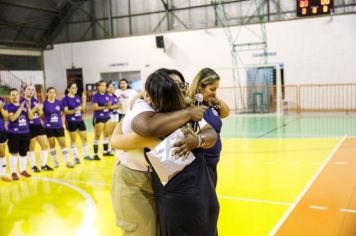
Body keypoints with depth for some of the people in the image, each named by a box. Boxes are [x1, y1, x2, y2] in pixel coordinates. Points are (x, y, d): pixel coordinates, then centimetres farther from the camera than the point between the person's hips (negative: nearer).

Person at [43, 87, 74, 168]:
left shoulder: (59, 102, 1)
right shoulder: (45, 103, -7)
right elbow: (41, 115, -1)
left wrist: (62, 123, 6)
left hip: (59, 127, 2)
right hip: (49, 127, -2)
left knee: (63, 144, 2)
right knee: (52, 145, 8)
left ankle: (67, 161, 6)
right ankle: (56, 161, 21)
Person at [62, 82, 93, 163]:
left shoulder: (78, 97, 7)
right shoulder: (65, 99, -8)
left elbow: (83, 110, 8)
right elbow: (66, 111, -14)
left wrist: (84, 101, -4)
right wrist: (75, 110, -29)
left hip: (80, 120, 6)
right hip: (71, 122, -6)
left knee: (85, 138, 9)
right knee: (73, 140, 4)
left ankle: (86, 155, 22)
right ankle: (76, 157, 13)